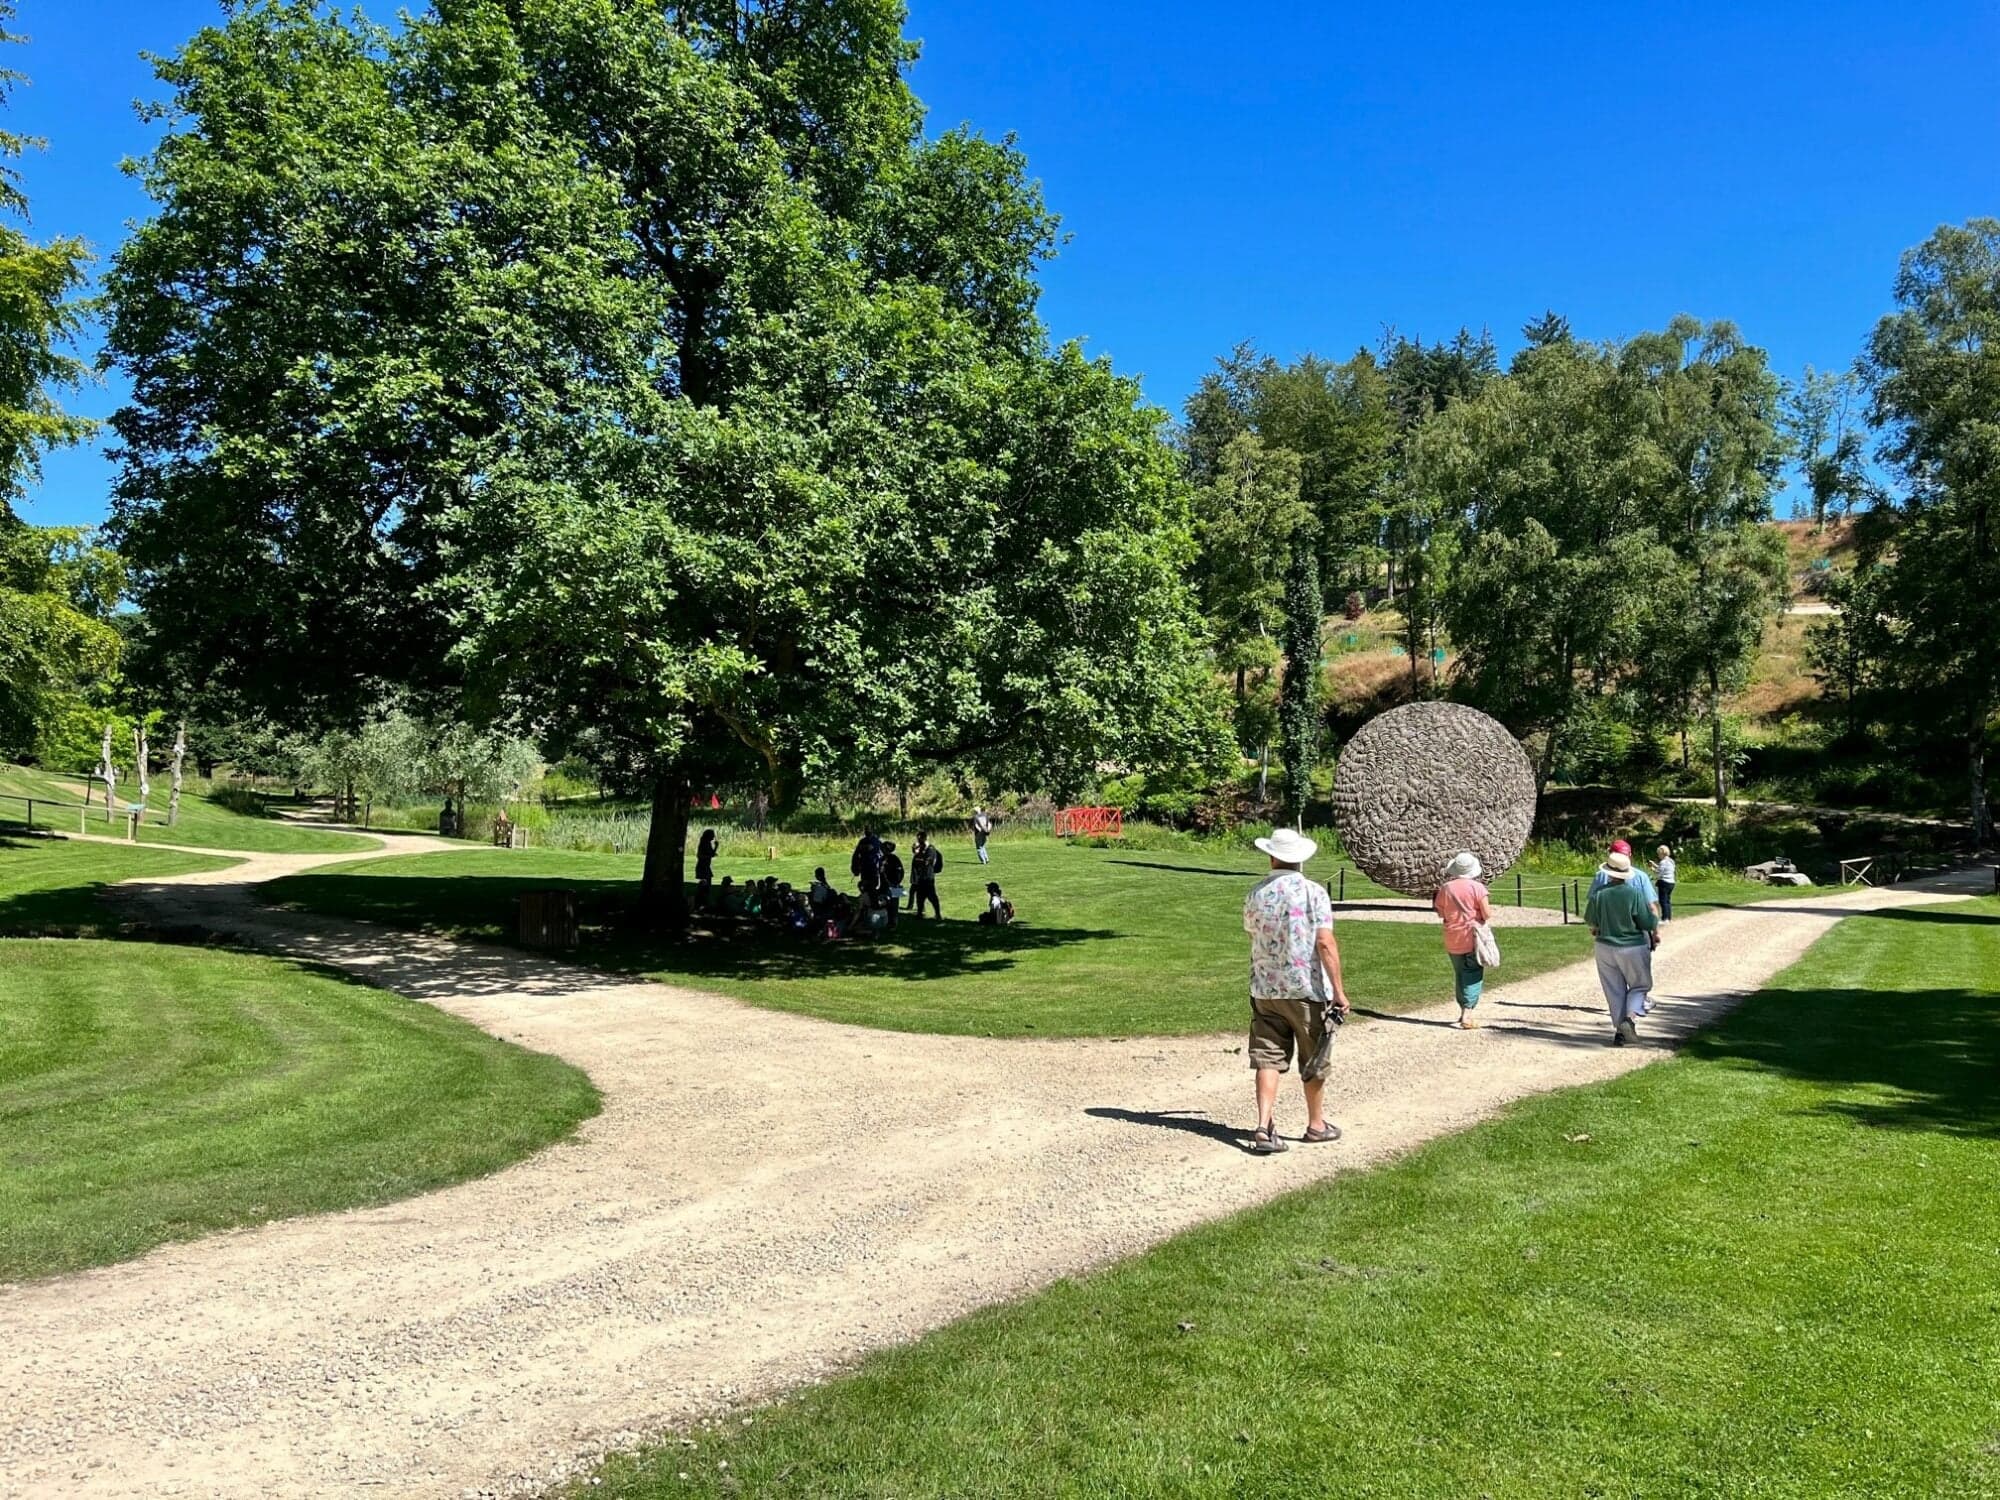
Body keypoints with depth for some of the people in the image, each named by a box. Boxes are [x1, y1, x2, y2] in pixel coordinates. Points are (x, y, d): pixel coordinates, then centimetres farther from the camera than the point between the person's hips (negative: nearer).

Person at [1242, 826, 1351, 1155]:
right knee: (1314, 1062, 13)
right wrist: (1339, 990, -13)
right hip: (1307, 989, -3)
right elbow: (1326, 945, -15)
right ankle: (1316, 1124, 26)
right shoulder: (1313, 893, -10)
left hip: (1264, 989, 3)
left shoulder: (1255, 895, 3)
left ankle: (1264, 1128, -7)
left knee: (1268, 1059, 4)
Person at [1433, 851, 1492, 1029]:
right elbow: (1487, 915, -12)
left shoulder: (1445, 888, -1)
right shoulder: (1477, 888, -11)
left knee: (1460, 974, 18)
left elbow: (1440, 913, 6)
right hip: (1473, 938, -4)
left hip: (1452, 940, 4)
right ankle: (1467, 1015, -10)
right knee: (1473, 976, 0)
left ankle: (1464, 1010, 29)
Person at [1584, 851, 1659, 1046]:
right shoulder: (1634, 893, -17)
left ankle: (1619, 1032, 14)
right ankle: (1631, 1017, -9)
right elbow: (1648, 922, -13)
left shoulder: (1599, 893, -9)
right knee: (1640, 986, 15)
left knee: (1615, 991, 12)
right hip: (1633, 948, -2)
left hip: (1605, 948, 2)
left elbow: (1590, 921, 5)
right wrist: (1656, 920, 9)